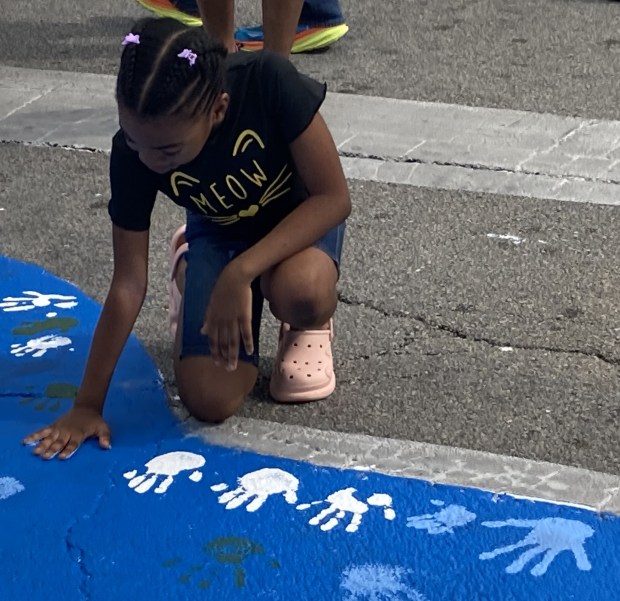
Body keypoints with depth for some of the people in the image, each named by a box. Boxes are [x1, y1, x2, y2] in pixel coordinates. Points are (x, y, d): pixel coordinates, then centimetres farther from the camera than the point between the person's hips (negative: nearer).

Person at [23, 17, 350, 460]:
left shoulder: (270, 82, -36)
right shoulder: (134, 151, -27)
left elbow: (333, 197, -27)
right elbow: (128, 285, -19)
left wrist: (240, 274, -37)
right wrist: (87, 405, -15)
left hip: (302, 218, -2)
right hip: (221, 232, 2)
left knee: (301, 292, -39)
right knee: (210, 401, -16)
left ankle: (308, 324, 1)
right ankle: (188, 268, 14)